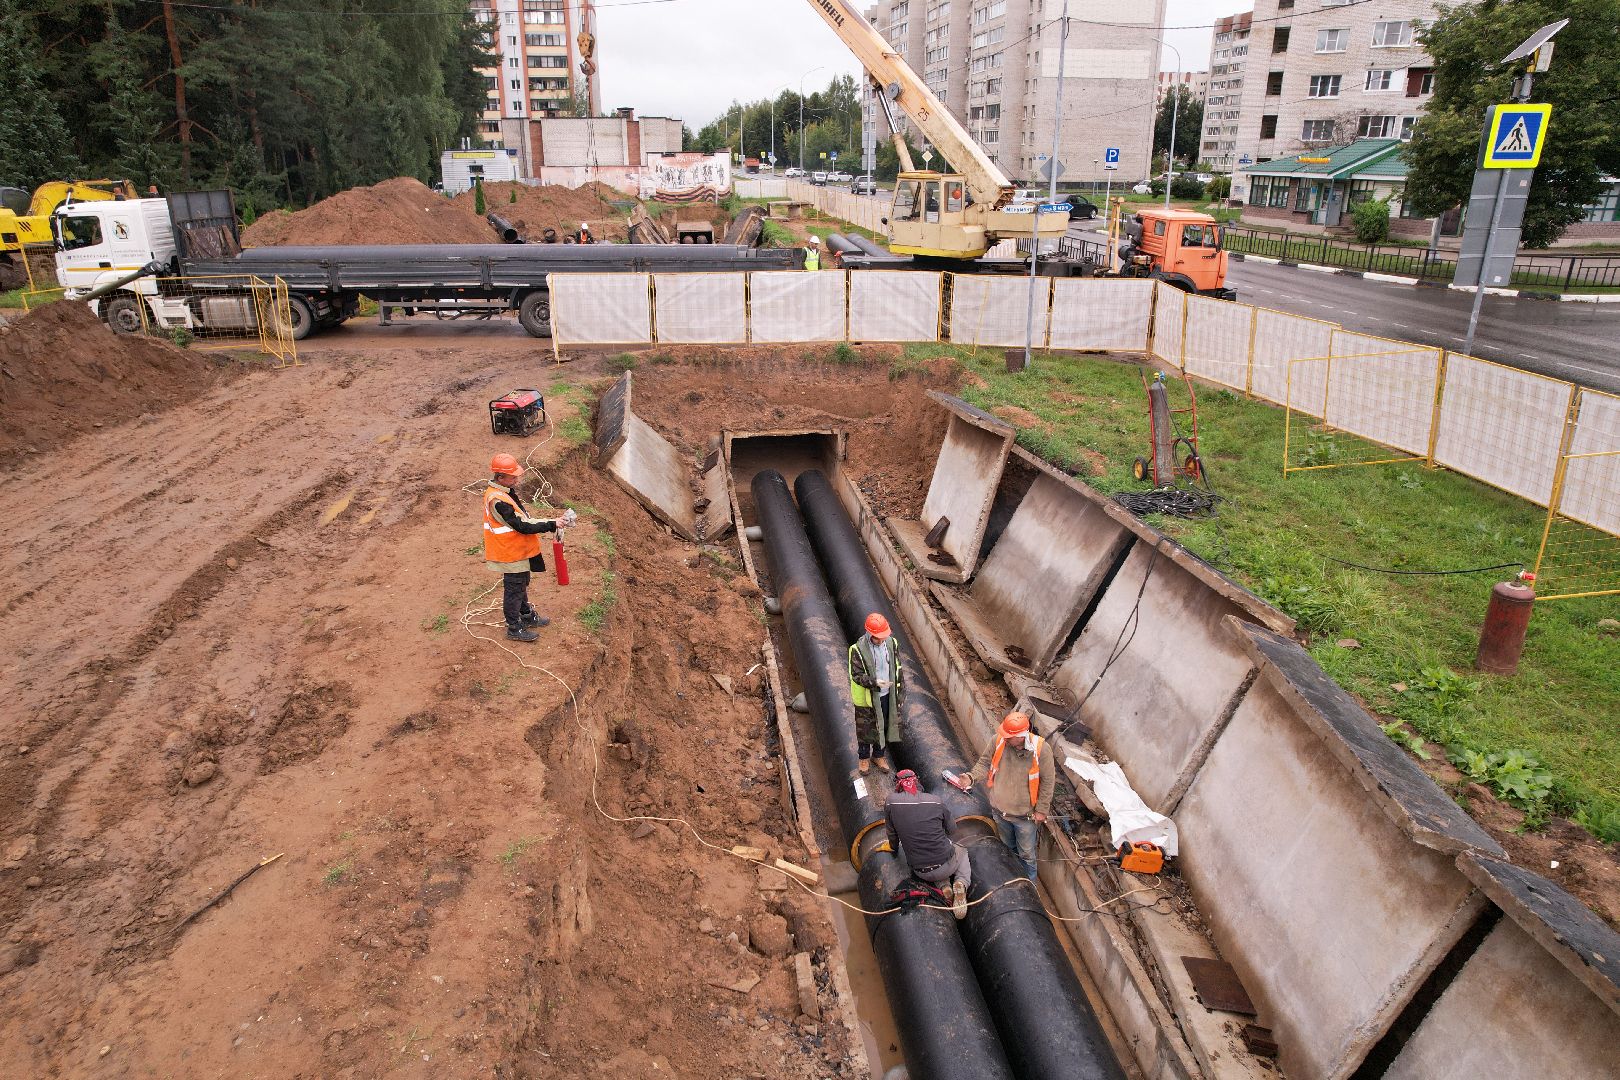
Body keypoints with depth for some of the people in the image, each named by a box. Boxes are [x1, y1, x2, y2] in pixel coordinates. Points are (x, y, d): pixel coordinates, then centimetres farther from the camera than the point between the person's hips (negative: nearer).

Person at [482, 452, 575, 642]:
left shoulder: (504, 491, 2)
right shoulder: (498, 500, -30)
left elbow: (521, 519, 9)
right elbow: (522, 527, -29)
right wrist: (552, 525, -27)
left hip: (519, 550, 10)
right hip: (512, 553, -10)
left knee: (521, 584, 25)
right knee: (514, 589, 5)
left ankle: (527, 615, 43)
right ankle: (514, 628, 19)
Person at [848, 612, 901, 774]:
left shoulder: (891, 644, -10)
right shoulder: (858, 650, -24)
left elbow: (897, 668, 2)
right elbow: (857, 675, -19)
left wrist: (897, 693, 5)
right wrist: (874, 682, -36)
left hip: (887, 695, 4)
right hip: (867, 698, -4)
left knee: (884, 726, 20)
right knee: (865, 728, 15)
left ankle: (879, 754, 43)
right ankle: (864, 757, 38)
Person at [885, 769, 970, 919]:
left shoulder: (891, 802, -7)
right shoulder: (936, 801, -3)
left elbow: (892, 836, 5)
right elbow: (952, 831, 10)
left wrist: (894, 849, 27)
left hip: (920, 872, -1)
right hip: (946, 865, 1)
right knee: (963, 851, 35)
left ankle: (942, 884, 10)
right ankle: (961, 883, 3)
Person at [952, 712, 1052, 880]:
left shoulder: (1041, 749, -25)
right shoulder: (999, 741, -18)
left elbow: (1046, 782, -14)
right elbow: (985, 763, -2)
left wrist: (1041, 810, -11)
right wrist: (972, 777, -19)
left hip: (1025, 815, -4)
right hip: (1000, 809, 4)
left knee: (1026, 854, 15)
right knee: (1007, 847, 27)